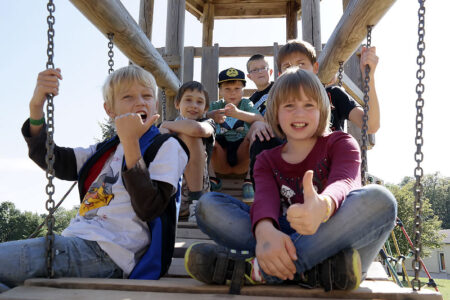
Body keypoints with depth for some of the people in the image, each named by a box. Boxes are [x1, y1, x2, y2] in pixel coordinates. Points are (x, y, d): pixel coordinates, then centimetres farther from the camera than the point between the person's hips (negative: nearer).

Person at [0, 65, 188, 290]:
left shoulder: (167, 146, 2)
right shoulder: (106, 150, 24)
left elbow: (149, 209, -13)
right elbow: (51, 160, 14)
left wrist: (131, 143, -19)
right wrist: (36, 107, 0)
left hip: (106, 252, -8)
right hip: (79, 244, 8)